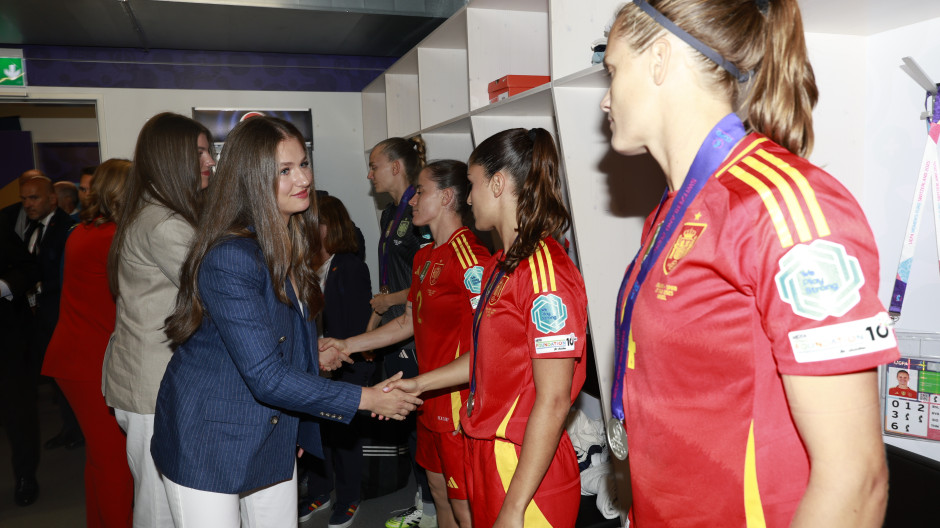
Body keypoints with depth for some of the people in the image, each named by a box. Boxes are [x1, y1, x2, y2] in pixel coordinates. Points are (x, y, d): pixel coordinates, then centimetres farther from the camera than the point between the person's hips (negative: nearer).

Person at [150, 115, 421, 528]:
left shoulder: (292, 247, 1)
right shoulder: (229, 259, -26)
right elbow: (267, 378, -27)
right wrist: (365, 399, -20)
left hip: (275, 437, 7)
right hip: (207, 447, -7)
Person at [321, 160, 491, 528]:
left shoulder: (469, 257, -19)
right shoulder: (424, 257, 13)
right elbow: (409, 322, 19)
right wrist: (348, 345, 16)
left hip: (461, 405, -9)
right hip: (431, 404, 9)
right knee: (440, 494, 21)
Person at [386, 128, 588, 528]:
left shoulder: (545, 271, -20)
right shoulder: (500, 266, 9)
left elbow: (553, 401, -22)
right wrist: (419, 384, 24)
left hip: (529, 472, -8)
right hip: (487, 452, 8)